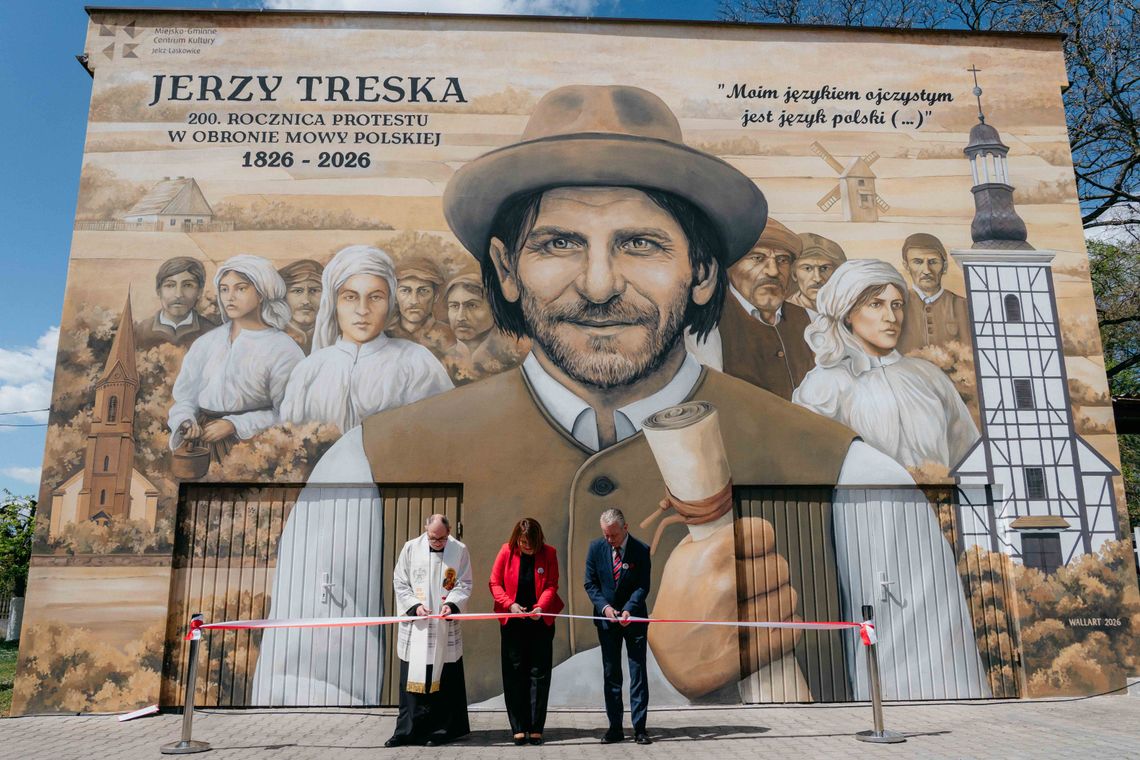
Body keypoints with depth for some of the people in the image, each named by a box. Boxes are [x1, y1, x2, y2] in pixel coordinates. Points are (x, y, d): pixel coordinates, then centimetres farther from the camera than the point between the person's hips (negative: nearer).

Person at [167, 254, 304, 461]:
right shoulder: (206, 342, 11)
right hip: (199, 443, 4)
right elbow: (185, 396, 12)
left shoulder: (283, 349, -2)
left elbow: (287, 413, -5)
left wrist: (236, 426, -13)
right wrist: (185, 421, -8)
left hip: (249, 443, -4)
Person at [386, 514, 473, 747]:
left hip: (446, 627, 0)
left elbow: (464, 584, 1)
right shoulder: (411, 548, 0)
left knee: (444, 679, 3)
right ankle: (407, 731, 12)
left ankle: (442, 730, 14)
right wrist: (415, 605, -11)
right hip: (415, 626, 1)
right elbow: (399, 584, 3)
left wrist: (452, 604, -17)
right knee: (412, 677, 3)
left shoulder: (459, 550, -2)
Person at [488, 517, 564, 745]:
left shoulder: (548, 553, -5)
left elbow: (551, 585, -5)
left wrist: (541, 607, -21)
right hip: (512, 622, 0)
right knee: (514, 674, 3)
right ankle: (519, 728, 11)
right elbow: (495, 583, -1)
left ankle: (536, 728, 10)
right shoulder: (507, 551, -4)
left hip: (540, 621, 0)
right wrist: (509, 604, -15)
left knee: (539, 673, 2)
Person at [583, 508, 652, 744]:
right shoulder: (596, 547, -5)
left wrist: (629, 609, -24)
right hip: (606, 619, 2)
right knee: (610, 674, 7)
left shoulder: (641, 550, -11)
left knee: (638, 672, 1)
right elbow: (590, 583, -1)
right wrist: (605, 607, -16)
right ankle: (615, 727, 15)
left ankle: (639, 728, 8)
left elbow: (643, 586, -10)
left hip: (634, 618, -2)